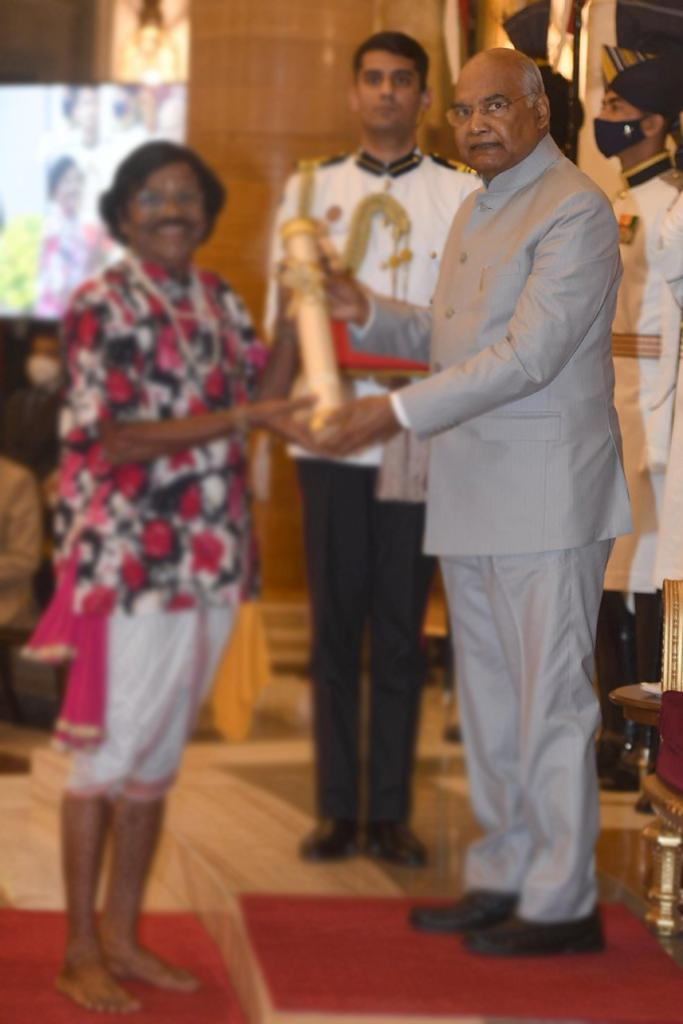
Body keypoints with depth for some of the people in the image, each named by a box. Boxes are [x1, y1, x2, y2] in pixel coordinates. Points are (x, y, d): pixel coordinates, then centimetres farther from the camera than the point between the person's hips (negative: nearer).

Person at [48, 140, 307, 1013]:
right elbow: (113, 440, -16)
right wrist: (239, 418, -20)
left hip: (211, 559, 7)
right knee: (111, 748, -1)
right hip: (129, 561, -6)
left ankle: (123, 935, 22)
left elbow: (266, 391, 10)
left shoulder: (218, 301, 13)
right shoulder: (102, 306, -8)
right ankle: (81, 954, 8)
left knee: (160, 754, 12)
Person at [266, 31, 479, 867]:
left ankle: (391, 812, 11)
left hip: (420, 441, -1)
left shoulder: (461, 194, 5)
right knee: (335, 625, 5)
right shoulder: (311, 189, 11)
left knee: (400, 630, 4)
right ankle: (337, 809, 12)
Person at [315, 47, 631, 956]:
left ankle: (563, 904, 5)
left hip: (546, 496, -9)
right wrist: (368, 313, 8)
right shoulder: (476, 213, 18)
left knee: (550, 701, -3)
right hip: (471, 499, 9)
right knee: (488, 700, 15)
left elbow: (529, 355, -21)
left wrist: (400, 412, -24)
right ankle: (502, 878, 25)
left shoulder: (575, 210, -12)